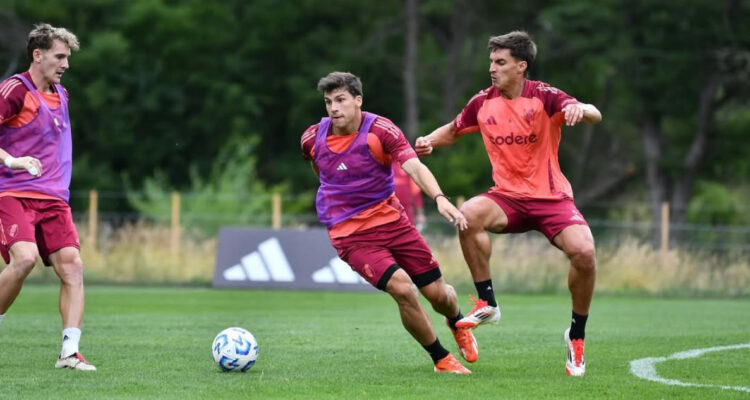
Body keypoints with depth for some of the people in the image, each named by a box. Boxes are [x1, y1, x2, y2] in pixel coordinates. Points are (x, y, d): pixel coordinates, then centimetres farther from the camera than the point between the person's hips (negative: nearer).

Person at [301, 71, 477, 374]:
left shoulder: (381, 131, -13)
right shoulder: (312, 139, -4)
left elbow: (414, 167, -26)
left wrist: (440, 198, -42)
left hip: (390, 218, 1)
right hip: (350, 235, -1)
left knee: (437, 293, 3)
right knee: (402, 288, -23)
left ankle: (457, 323, 44)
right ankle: (441, 359, -2)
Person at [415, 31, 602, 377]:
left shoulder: (543, 96, -9)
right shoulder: (483, 103, 3)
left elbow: (594, 115, -23)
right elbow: (452, 131, 20)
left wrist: (580, 110, -47)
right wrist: (429, 141, -2)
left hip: (551, 197, -2)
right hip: (508, 197, 2)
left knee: (583, 252, -26)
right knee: (469, 213, -31)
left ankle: (577, 336, -1)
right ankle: (486, 304, -17)